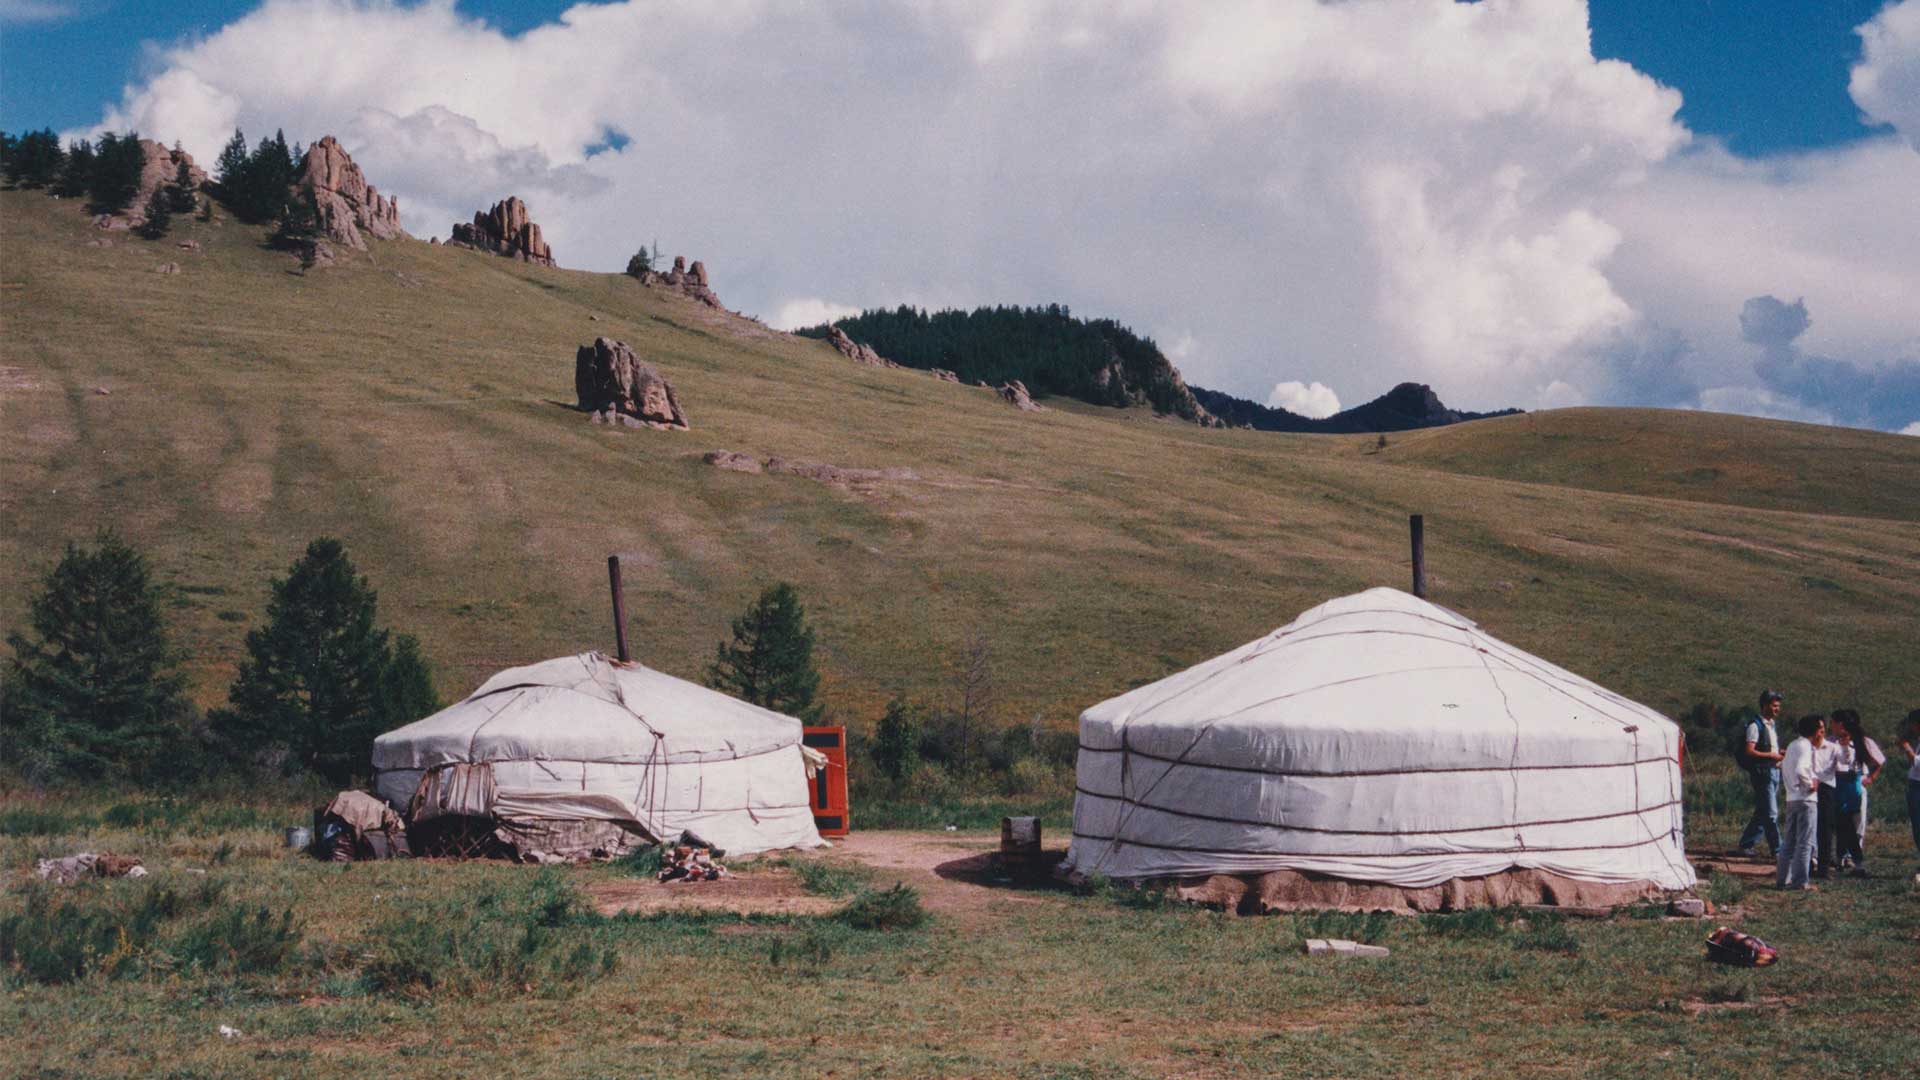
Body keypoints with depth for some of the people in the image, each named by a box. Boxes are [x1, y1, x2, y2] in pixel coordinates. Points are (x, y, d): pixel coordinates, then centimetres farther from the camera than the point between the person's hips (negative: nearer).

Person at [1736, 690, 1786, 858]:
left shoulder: (1771, 725, 18)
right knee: (1771, 813, -7)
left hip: (1774, 771, 9)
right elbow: (1749, 751, -18)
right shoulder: (1755, 725, -10)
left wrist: (1779, 754, 7)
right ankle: (1776, 850, -4)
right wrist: (1771, 755, -18)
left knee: (1762, 812, 12)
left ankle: (1746, 844, 21)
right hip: (1762, 771, -9)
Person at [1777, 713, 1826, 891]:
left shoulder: (1792, 745, 14)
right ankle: (1801, 882, -4)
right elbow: (1800, 770, -29)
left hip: (1791, 799, 9)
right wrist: (1810, 784, -14)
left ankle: (1783, 878, 19)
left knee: (1789, 841, 14)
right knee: (1805, 842, -5)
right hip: (1806, 798, -9)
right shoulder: (1806, 746, -14)